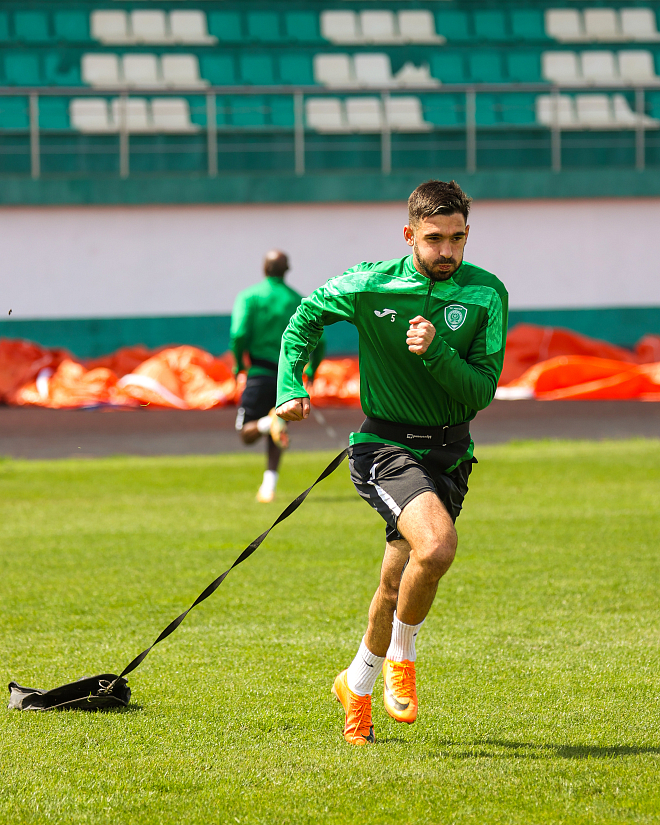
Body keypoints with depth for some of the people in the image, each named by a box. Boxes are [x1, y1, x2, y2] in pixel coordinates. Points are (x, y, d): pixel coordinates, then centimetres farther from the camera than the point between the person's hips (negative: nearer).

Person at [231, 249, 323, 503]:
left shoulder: (249, 296, -1)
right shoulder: (299, 301, 6)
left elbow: (239, 335, -13)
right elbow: (318, 341, 2)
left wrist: (238, 364, 4)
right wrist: (311, 369, 21)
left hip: (260, 373, -3)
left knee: (247, 434, 5)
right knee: (274, 439, 17)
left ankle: (269, 423, -27)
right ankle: (269, 486, 4)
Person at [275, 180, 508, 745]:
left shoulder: (486, 294, -7)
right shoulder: (369, 285, -10)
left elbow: (482, 391, -10)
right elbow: (306, 317, 9)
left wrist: (437, 352, -26)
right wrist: (290, 388, -2)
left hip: (448, 454, 3)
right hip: (385, 446, -3)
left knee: (399, 581, 12)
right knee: (437, 545, -28)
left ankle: (357, 684, 40)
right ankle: (401, 658, -3)